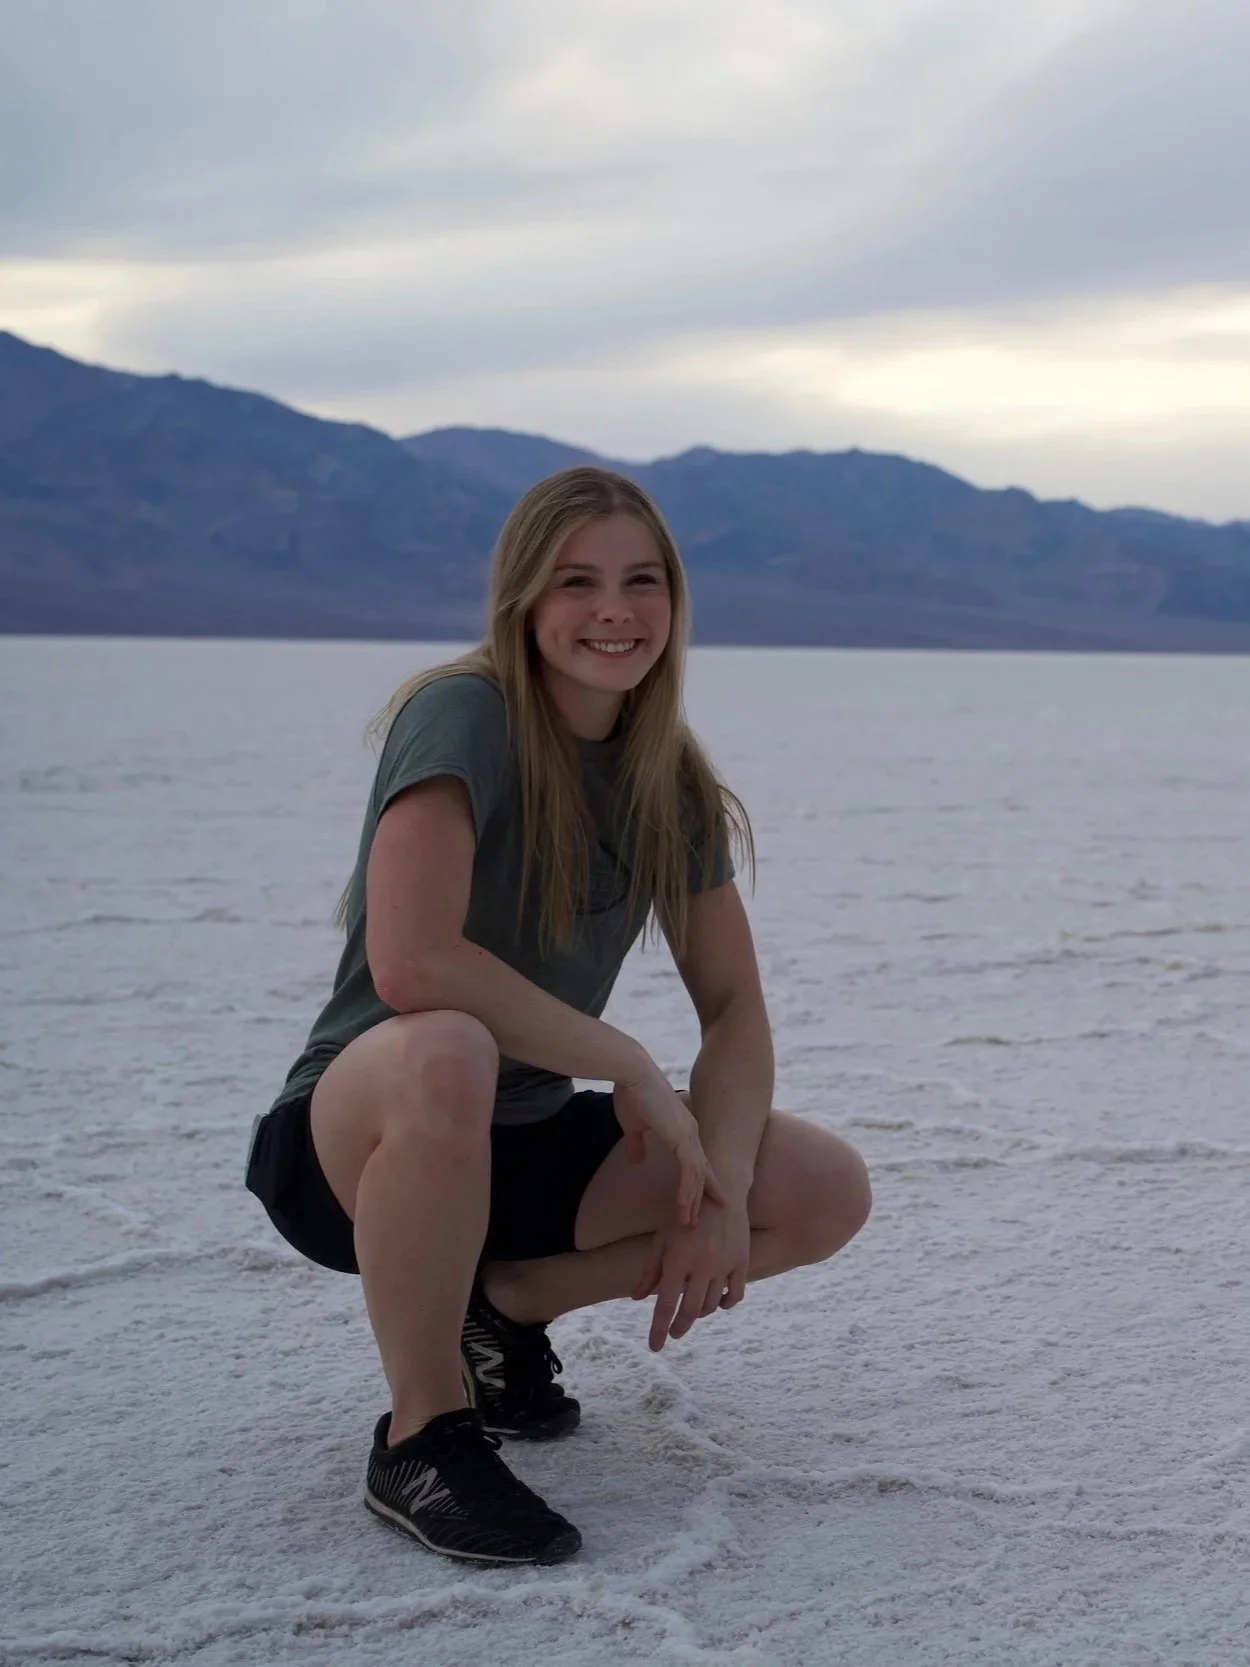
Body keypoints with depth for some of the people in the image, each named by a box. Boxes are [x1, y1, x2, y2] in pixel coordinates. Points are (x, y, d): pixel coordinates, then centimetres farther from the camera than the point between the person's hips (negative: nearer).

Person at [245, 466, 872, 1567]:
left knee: (830, 1193, -9)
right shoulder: (465, 715, -19)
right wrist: (629, 1065, -22)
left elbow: (735, 1007, 1)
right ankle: (422, 1436, -18)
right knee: (446, 1054, -42)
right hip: (359, 1136, -6)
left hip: (519, 1146, 6)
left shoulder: (670, 781, 2)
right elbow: (410, 962, -33)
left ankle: (505, 1306, 10)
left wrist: (718, 1192, -16)